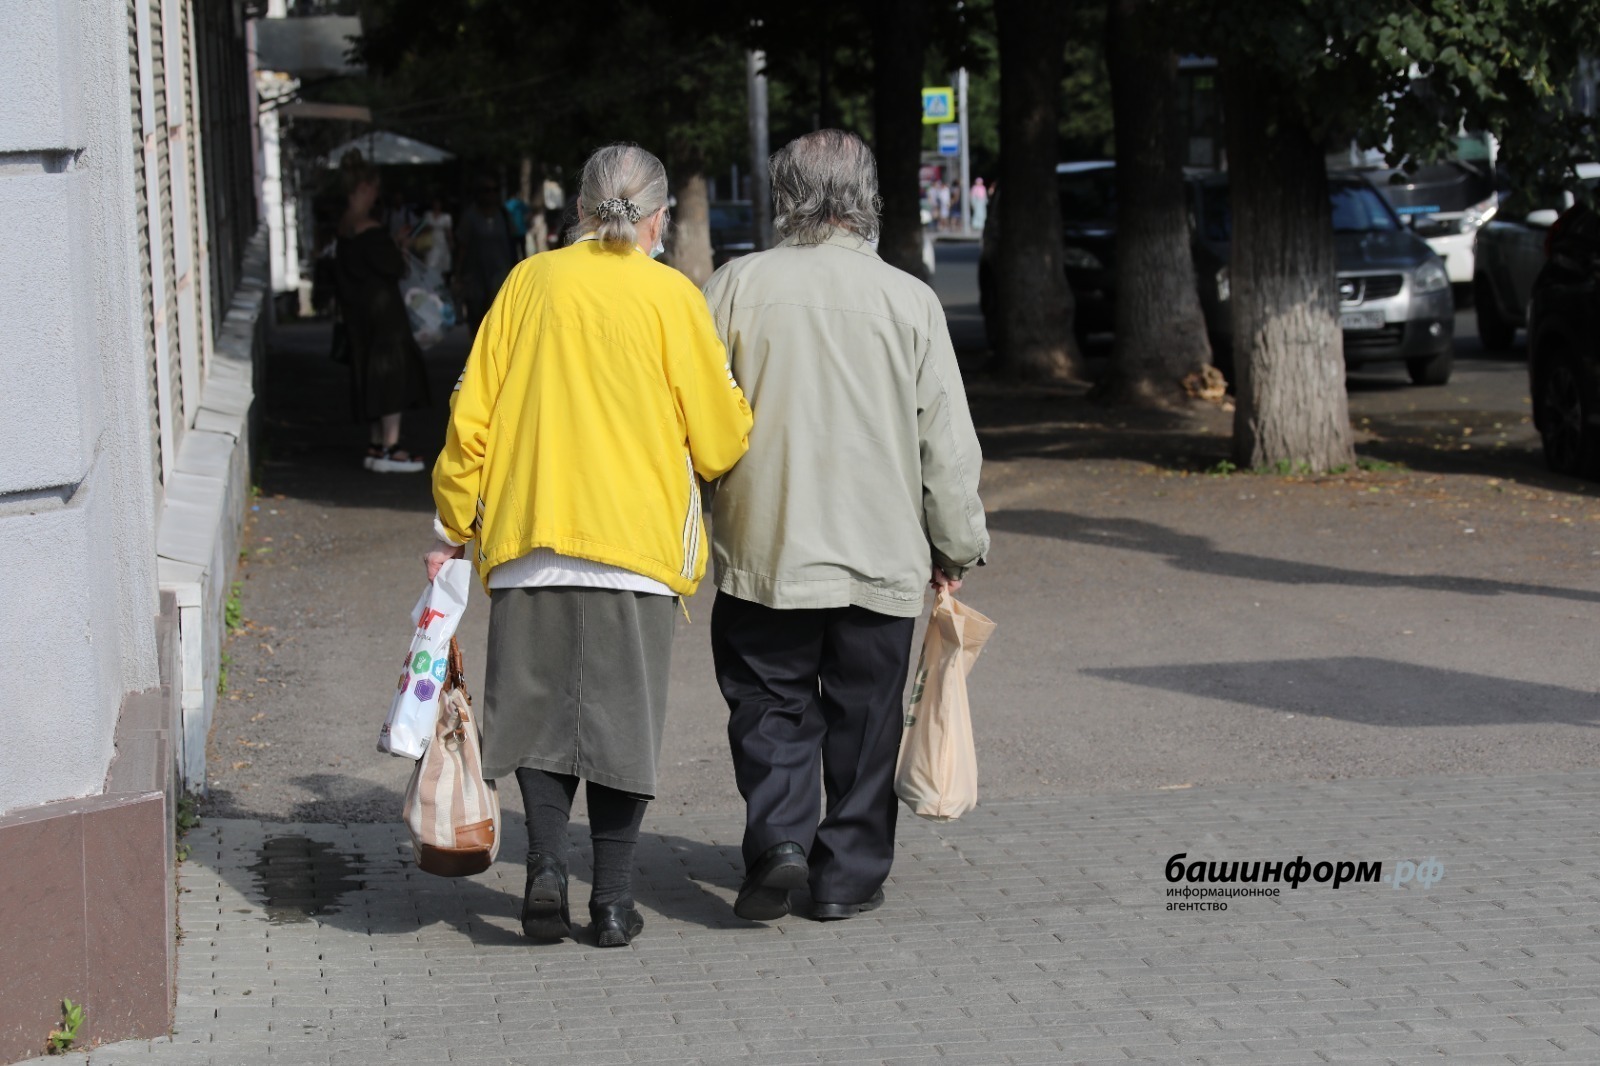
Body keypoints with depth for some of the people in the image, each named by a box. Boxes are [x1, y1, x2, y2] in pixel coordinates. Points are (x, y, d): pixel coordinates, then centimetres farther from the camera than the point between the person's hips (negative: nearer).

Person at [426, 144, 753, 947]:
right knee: (622, 714, 5)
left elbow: (471, 417, 7)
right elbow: (721, 439, 0)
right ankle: (612, 899, 7)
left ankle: (546, 867, -4)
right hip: (637, 539, -2)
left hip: (527, 535, 2)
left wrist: (453, 527, 16)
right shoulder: (670, 296, -1)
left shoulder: (530, 283, 7)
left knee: (540, 708, 11)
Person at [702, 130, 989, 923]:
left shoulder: (738, 286, -4)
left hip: (766, 552, 0)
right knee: (863, 718, 11)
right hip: (881, 553, 0)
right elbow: (948, 442, 0)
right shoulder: (909, 300, -3)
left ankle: (779, 835, -7)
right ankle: (848, 875, 14)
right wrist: (956, 546, 11)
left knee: (772, 706, 12)